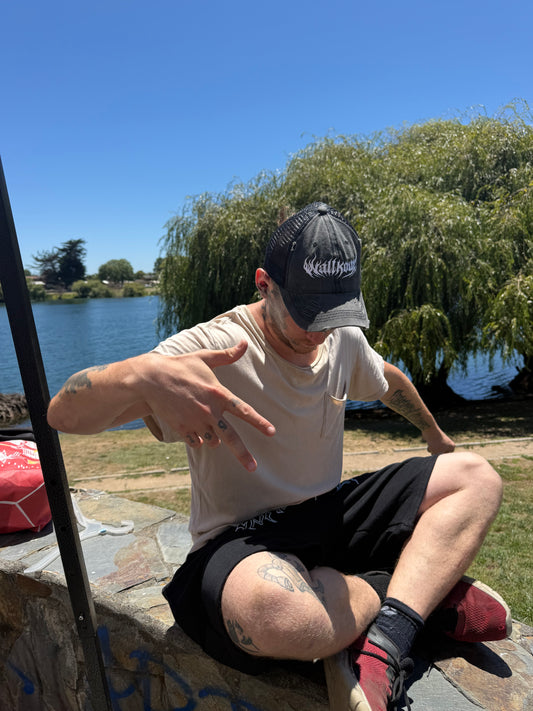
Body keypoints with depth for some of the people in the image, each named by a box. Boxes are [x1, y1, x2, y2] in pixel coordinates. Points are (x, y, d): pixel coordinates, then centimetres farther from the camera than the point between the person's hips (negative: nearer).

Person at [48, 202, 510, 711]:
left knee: (475, 476, -2)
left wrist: (433, 432, 38)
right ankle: (422, 590, -8)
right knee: (273, 610, -41)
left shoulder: (345, 339, 1)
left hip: (331, 516, 7)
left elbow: (390, 379, 24)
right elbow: (63, 413, -26)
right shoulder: (211, 348, -20)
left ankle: (383, 641, -21)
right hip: (241, 541, -6)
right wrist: (141, 375, -48)